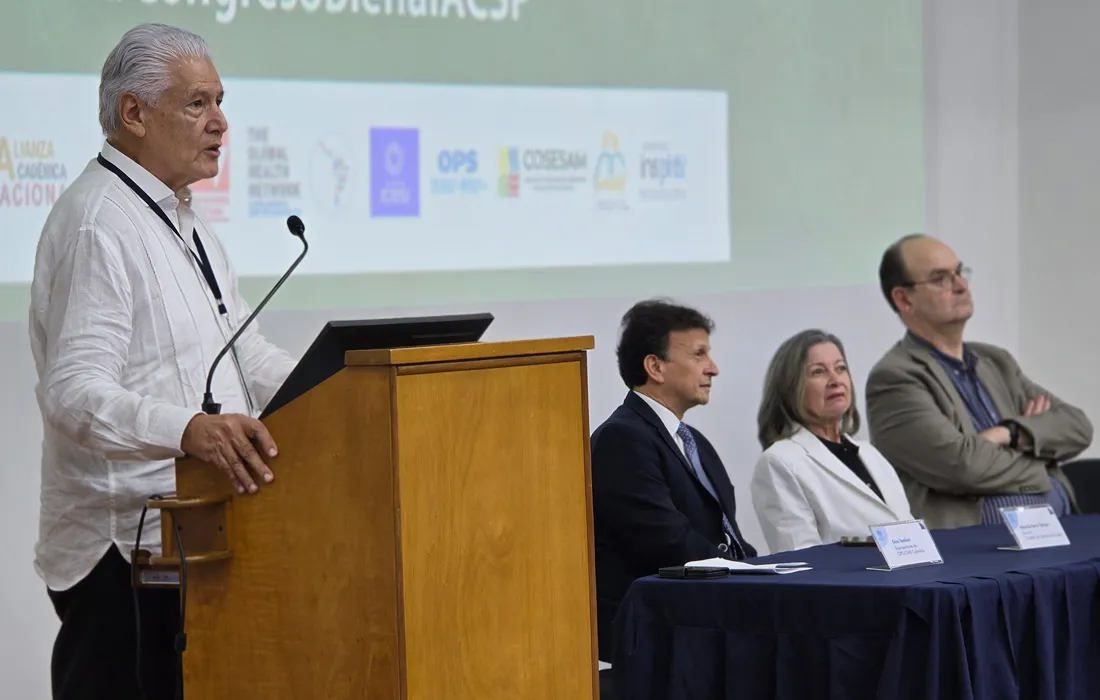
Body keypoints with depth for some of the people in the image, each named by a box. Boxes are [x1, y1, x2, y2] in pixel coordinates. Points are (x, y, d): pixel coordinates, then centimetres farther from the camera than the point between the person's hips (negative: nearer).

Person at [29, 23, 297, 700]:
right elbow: (76, 391, -24)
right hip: (124, 550, -9)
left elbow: (248, 355, 20)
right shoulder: (96, 225, -14)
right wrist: (190, 429, -40)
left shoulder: (185, 223, 18)